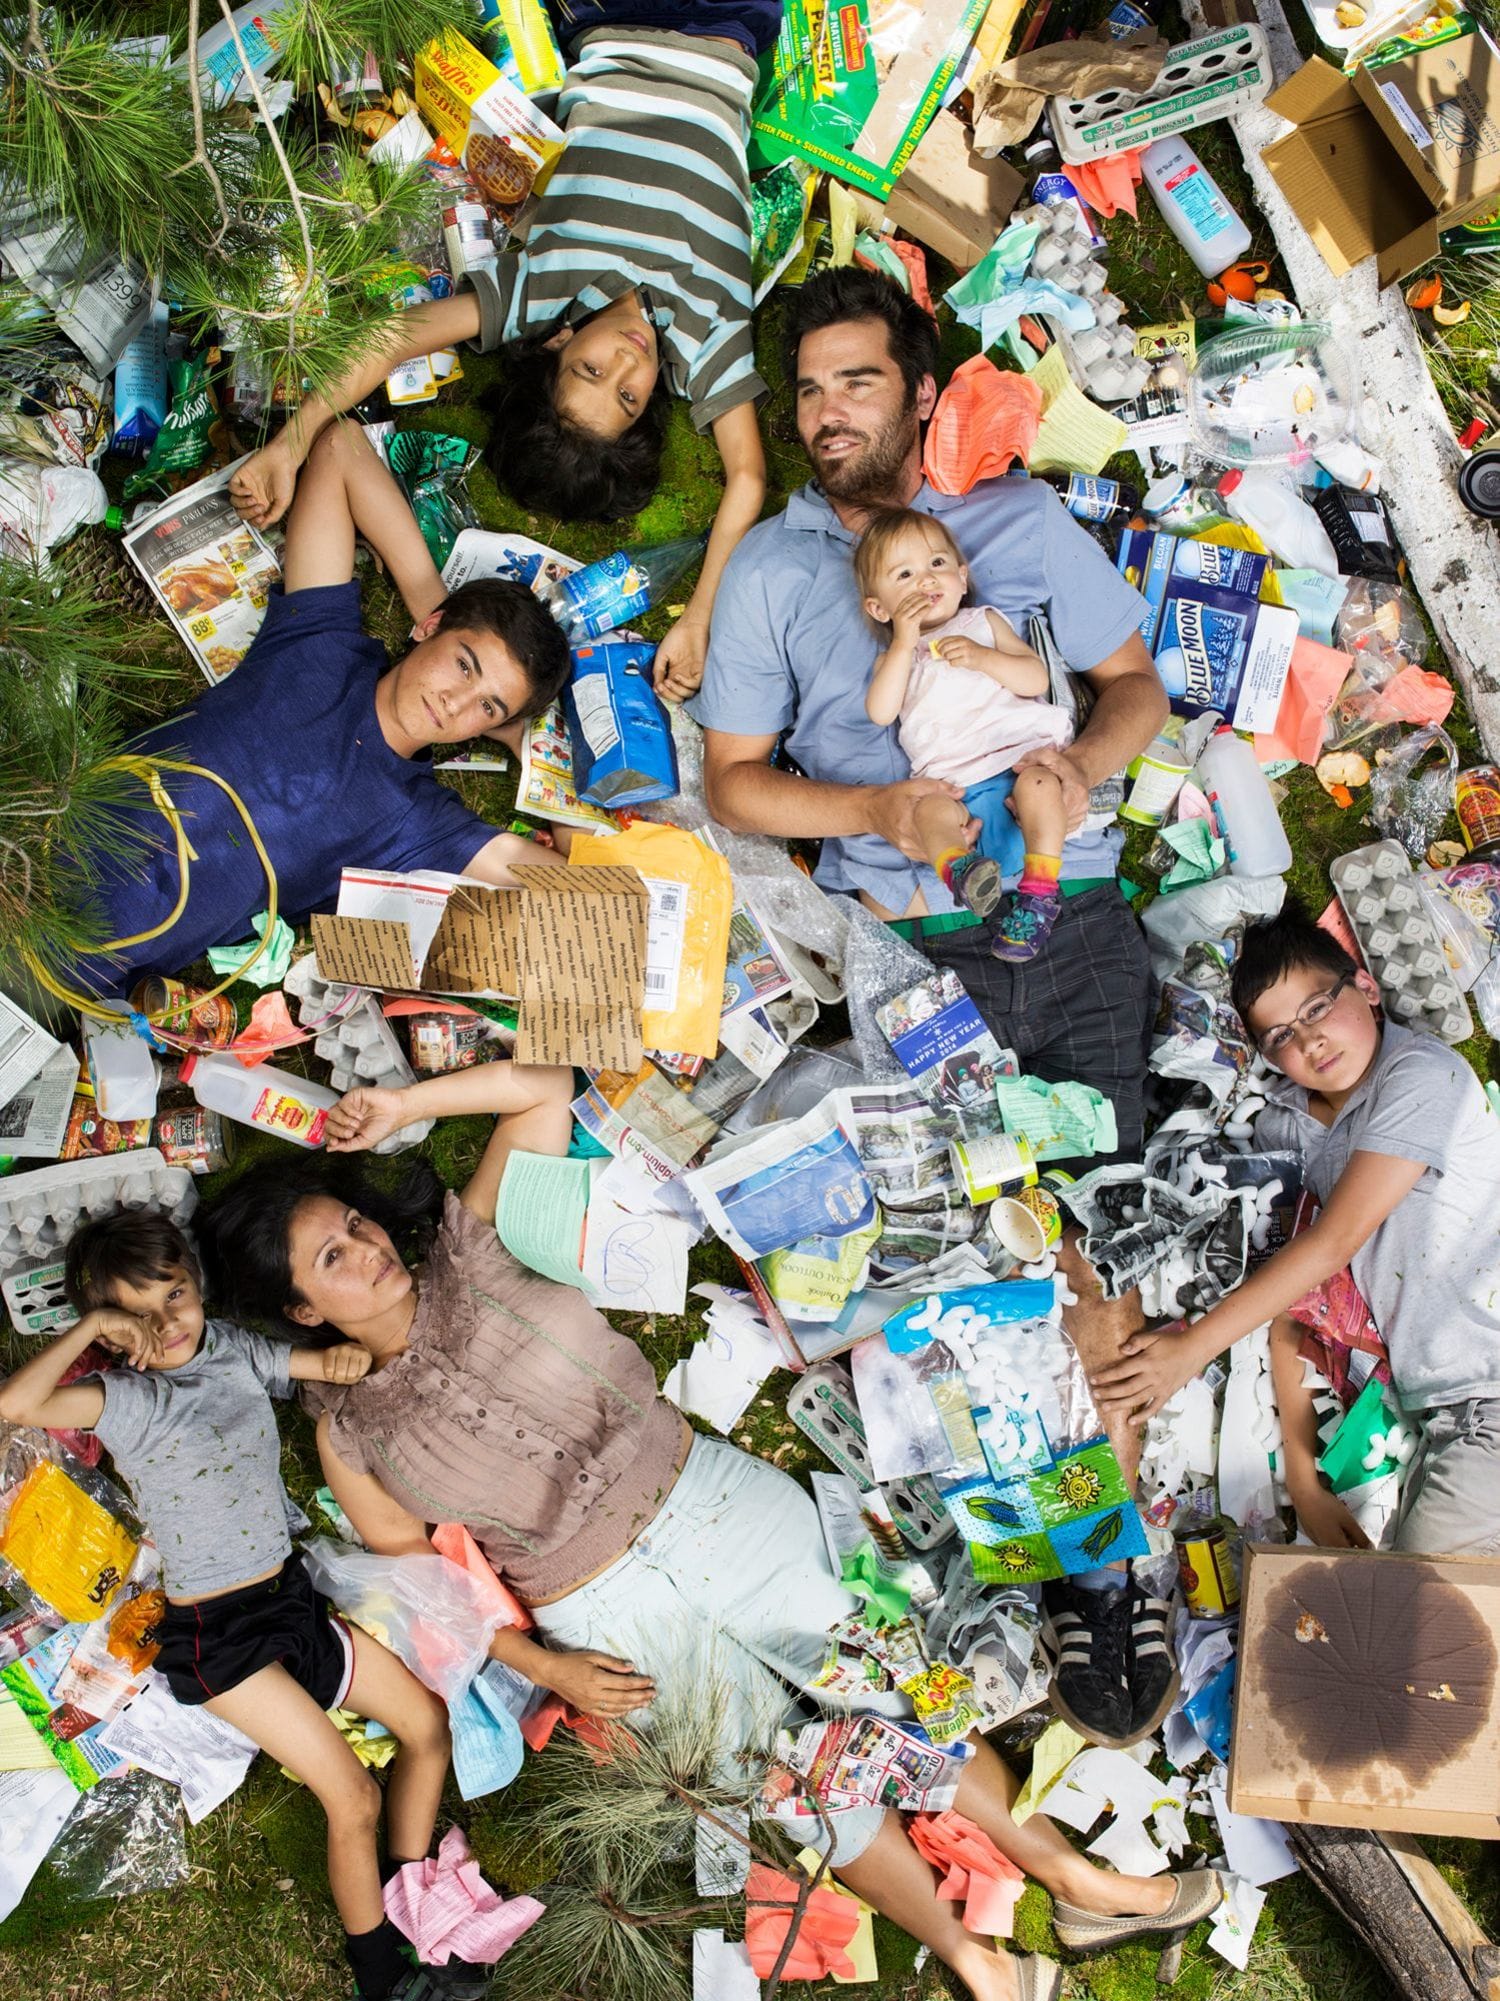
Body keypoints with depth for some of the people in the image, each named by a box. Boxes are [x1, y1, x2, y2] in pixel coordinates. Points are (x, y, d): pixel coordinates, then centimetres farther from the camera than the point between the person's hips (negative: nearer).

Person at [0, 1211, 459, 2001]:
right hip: (216, 1633, -7)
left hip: (291, 1592, 7)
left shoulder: (235, 1352, 2)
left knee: (426, 1722, 8)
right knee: (352, 1797, -11)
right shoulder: (128, 1399, -16)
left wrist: (347, 1358, -11)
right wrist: (91, 1328, -27)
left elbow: (336, 1362, 12)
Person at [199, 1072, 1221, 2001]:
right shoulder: (349, 1434, -3)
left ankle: (1080, 1881, 9)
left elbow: (544, 1089, -2)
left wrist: (401, 1106, -9)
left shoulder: (467, 1254, -2)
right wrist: (546, 1669, -7)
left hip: (708, 1496, 1)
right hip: (610, 1613, -1)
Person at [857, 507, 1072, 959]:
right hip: (948, 774, 1)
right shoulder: (894, 656, 24)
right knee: (928, 809, -32)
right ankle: (958, 866, -56)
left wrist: (982, 657, -8)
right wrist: (905, 643, -5)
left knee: (1039, 782, -33)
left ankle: (1039, 890, -38)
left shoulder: (984, 622, 23)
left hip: (1018, 742, 0)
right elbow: (880, 712, 1)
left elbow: (1036, 679, 8)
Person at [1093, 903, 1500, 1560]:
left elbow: (1335, 1242, -17)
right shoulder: (1282, 1125, 6)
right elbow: (1283, 1301, 3)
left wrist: (1193, 1345, -14)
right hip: (1437, 1412, 6)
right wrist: (1302, 1474, -3)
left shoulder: (1421, 1075, -12)